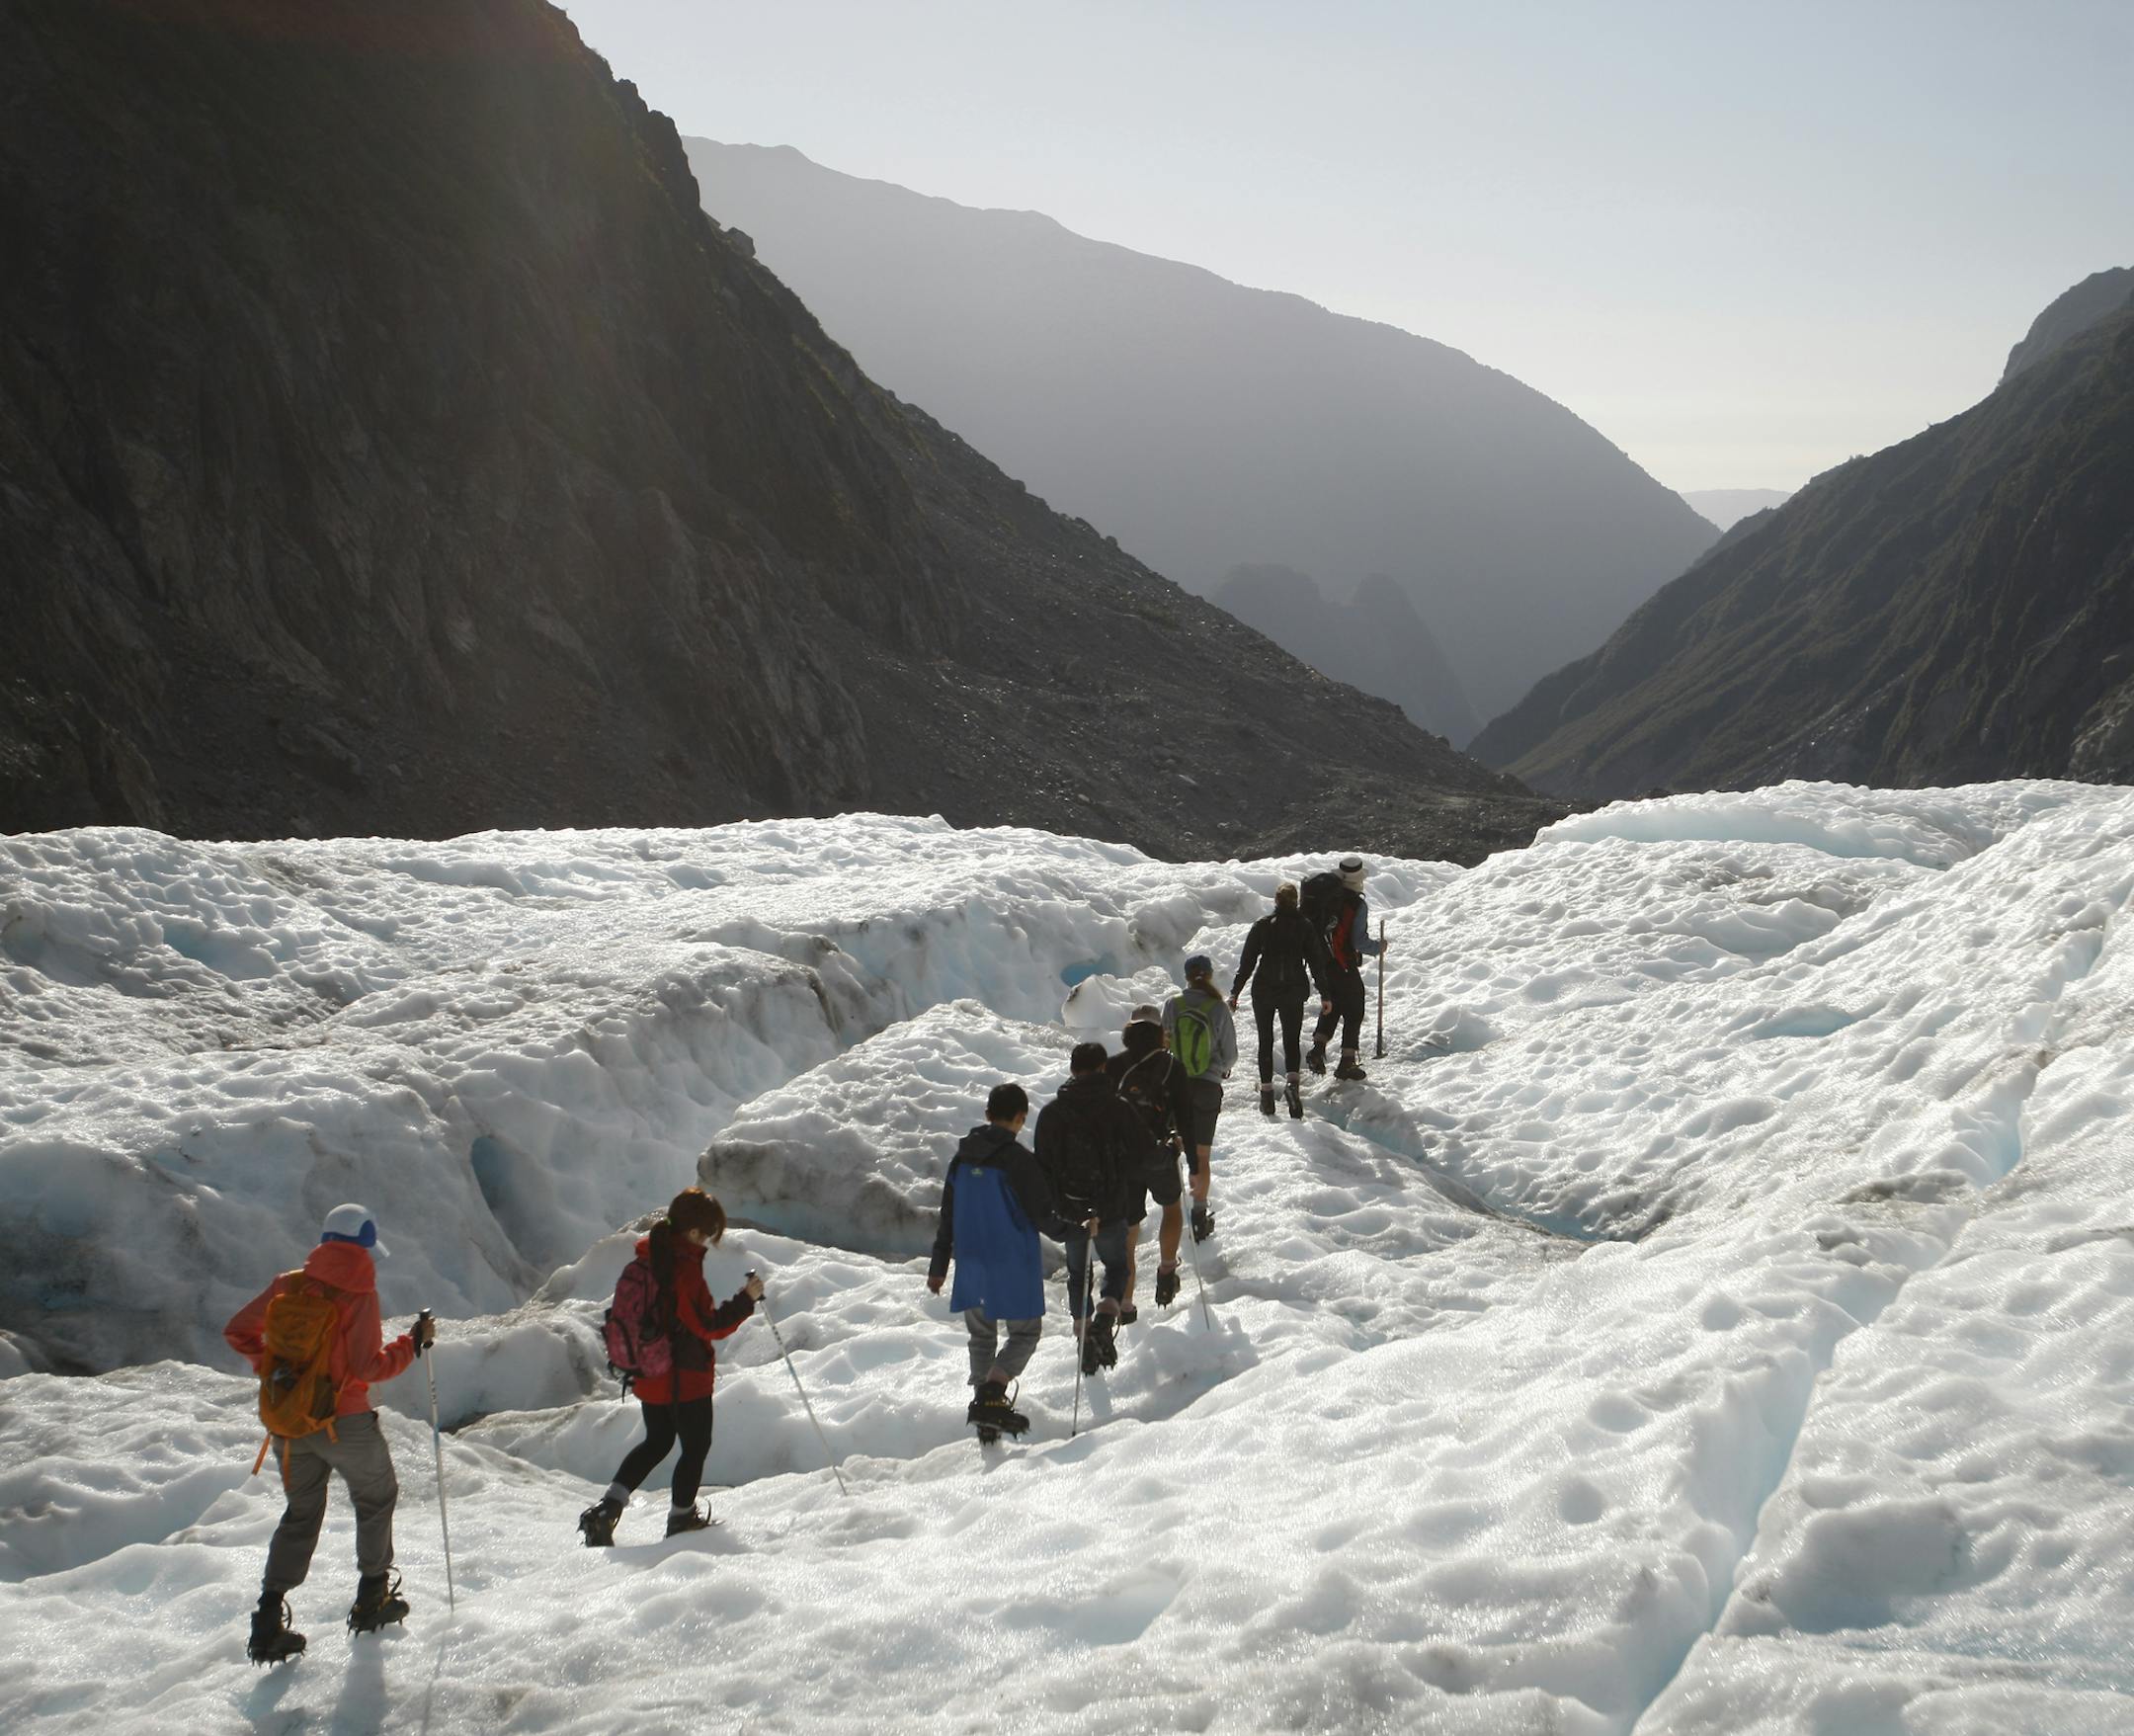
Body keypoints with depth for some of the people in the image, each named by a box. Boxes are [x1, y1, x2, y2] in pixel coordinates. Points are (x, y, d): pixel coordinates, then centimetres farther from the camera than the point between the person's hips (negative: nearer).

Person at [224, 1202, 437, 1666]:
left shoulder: (288, 1286, 0)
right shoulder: (359, 1295, -15)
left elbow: (237, 1331, 5)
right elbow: (367, 1366, -20)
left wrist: (268, 1366, 12)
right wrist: (411, 1344, -8)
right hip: (343, 1422, -5)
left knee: (301, 1512, 19)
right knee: (377, 1496, 21)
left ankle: (268, 1621, 8)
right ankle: (371, 1599, 26)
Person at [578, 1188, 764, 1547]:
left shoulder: (648, 1254, 1)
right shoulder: (685, 1269, -26)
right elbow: (709, 1326, -23)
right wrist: (746, 1300, -16)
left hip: (649, 1375, 8)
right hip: (686, 1378, -8)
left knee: (657, 1441, 22)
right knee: (696, 1445, 13)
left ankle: (607, 1508, 9)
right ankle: (681, 1518, 25)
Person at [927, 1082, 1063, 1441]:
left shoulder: (962, 1157, 5)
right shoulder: (1019, 1159, -15)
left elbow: (947, 1216, 10)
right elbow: (1042, 1214, -12)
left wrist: (938, 1267, 17)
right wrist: (1070, 1231, 8)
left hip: (971, 1264, 6)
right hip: (1014, 1264, -6)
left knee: (981, 1336, 17)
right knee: (1024, 1333, 5)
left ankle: (986, 1412, 14)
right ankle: (990, 1396, -15)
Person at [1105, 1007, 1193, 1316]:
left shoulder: (1111, 1067, 1)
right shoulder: (1171, 1066, -4)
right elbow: (1186, 1118, -6)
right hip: (1160, 1157, -1)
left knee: (1127, 1232, 8)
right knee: (1172, 1207, 29)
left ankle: (1125, 1305, 5)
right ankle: (1166, 1270, 19)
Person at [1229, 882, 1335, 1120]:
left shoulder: (1262, 925, -1)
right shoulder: (1305, 927, 1)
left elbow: (1247, 961, -1)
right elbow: (1317, 962, 1)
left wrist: (1235, 992, 4)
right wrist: (1325, 995, 7)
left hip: (1263, 991, 0)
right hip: (1294, 992, 0)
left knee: (1265, 1042, 11)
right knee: (1291, 1041, 7)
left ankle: (1267, 1094, 6)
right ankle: (1293, 1082, -20)